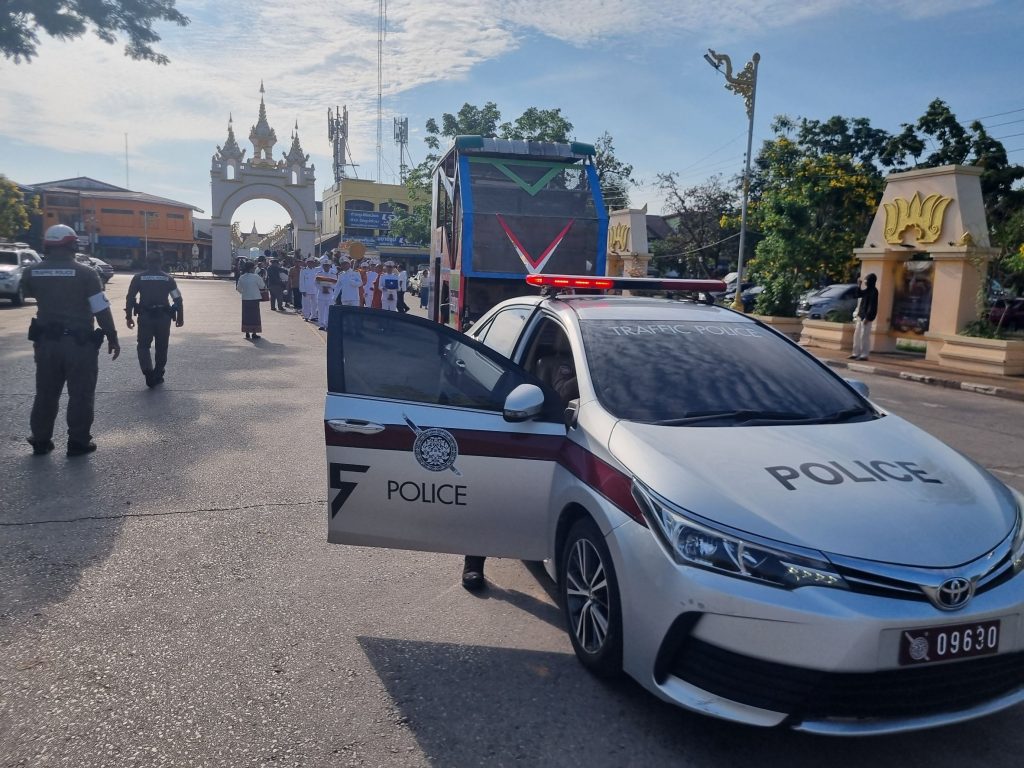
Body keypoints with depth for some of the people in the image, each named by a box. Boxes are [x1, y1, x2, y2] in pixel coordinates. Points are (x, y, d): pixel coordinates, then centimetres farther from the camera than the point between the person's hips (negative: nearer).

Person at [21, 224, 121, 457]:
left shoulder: (31, 273, 1)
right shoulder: (85, 273, -12)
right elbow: (101, 310, -12)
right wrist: (112, 338, -3)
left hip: (46, 341, 4)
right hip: (80, 342, -4)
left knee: (45, 394, 16)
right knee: (80, 394, 5)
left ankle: (40, 441, 24)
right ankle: (78, 442, 9)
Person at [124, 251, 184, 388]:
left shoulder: (139, 278, 3)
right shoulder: (168, 278, 5)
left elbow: (130, 298, 0)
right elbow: (178, 299, 3)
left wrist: (129, 317, 7)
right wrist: (180, 317, 10)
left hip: (145, 316, -1)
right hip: (164, 317, 1)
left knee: (143, 346, 6)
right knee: (161, 348, 13)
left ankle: (148, 372, -14)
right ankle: (158, 375, 17)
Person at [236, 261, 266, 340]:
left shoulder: (241, 278, 1)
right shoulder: (256, 277, -12)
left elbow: (239, 289, 9)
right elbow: (262, 286, -3)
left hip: (245, 299, 4)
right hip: (254, 298, -4)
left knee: (246, 316, 11)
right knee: (254, 316, 2)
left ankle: (247, 333, 14)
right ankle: (254, 333, 2)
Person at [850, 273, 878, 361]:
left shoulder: (874, 291, -14)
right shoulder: (867, 290, 12)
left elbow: (872, 305, -18)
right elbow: (859, 295, 23)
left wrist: (867, 317, -21)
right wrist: (859, 286, 9)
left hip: (867, 316, -10)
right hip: (861, 315, 10)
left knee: (864, 336, -7)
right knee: (857, 335, 11)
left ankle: (864, 355, -3)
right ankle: (856, 353, 16)